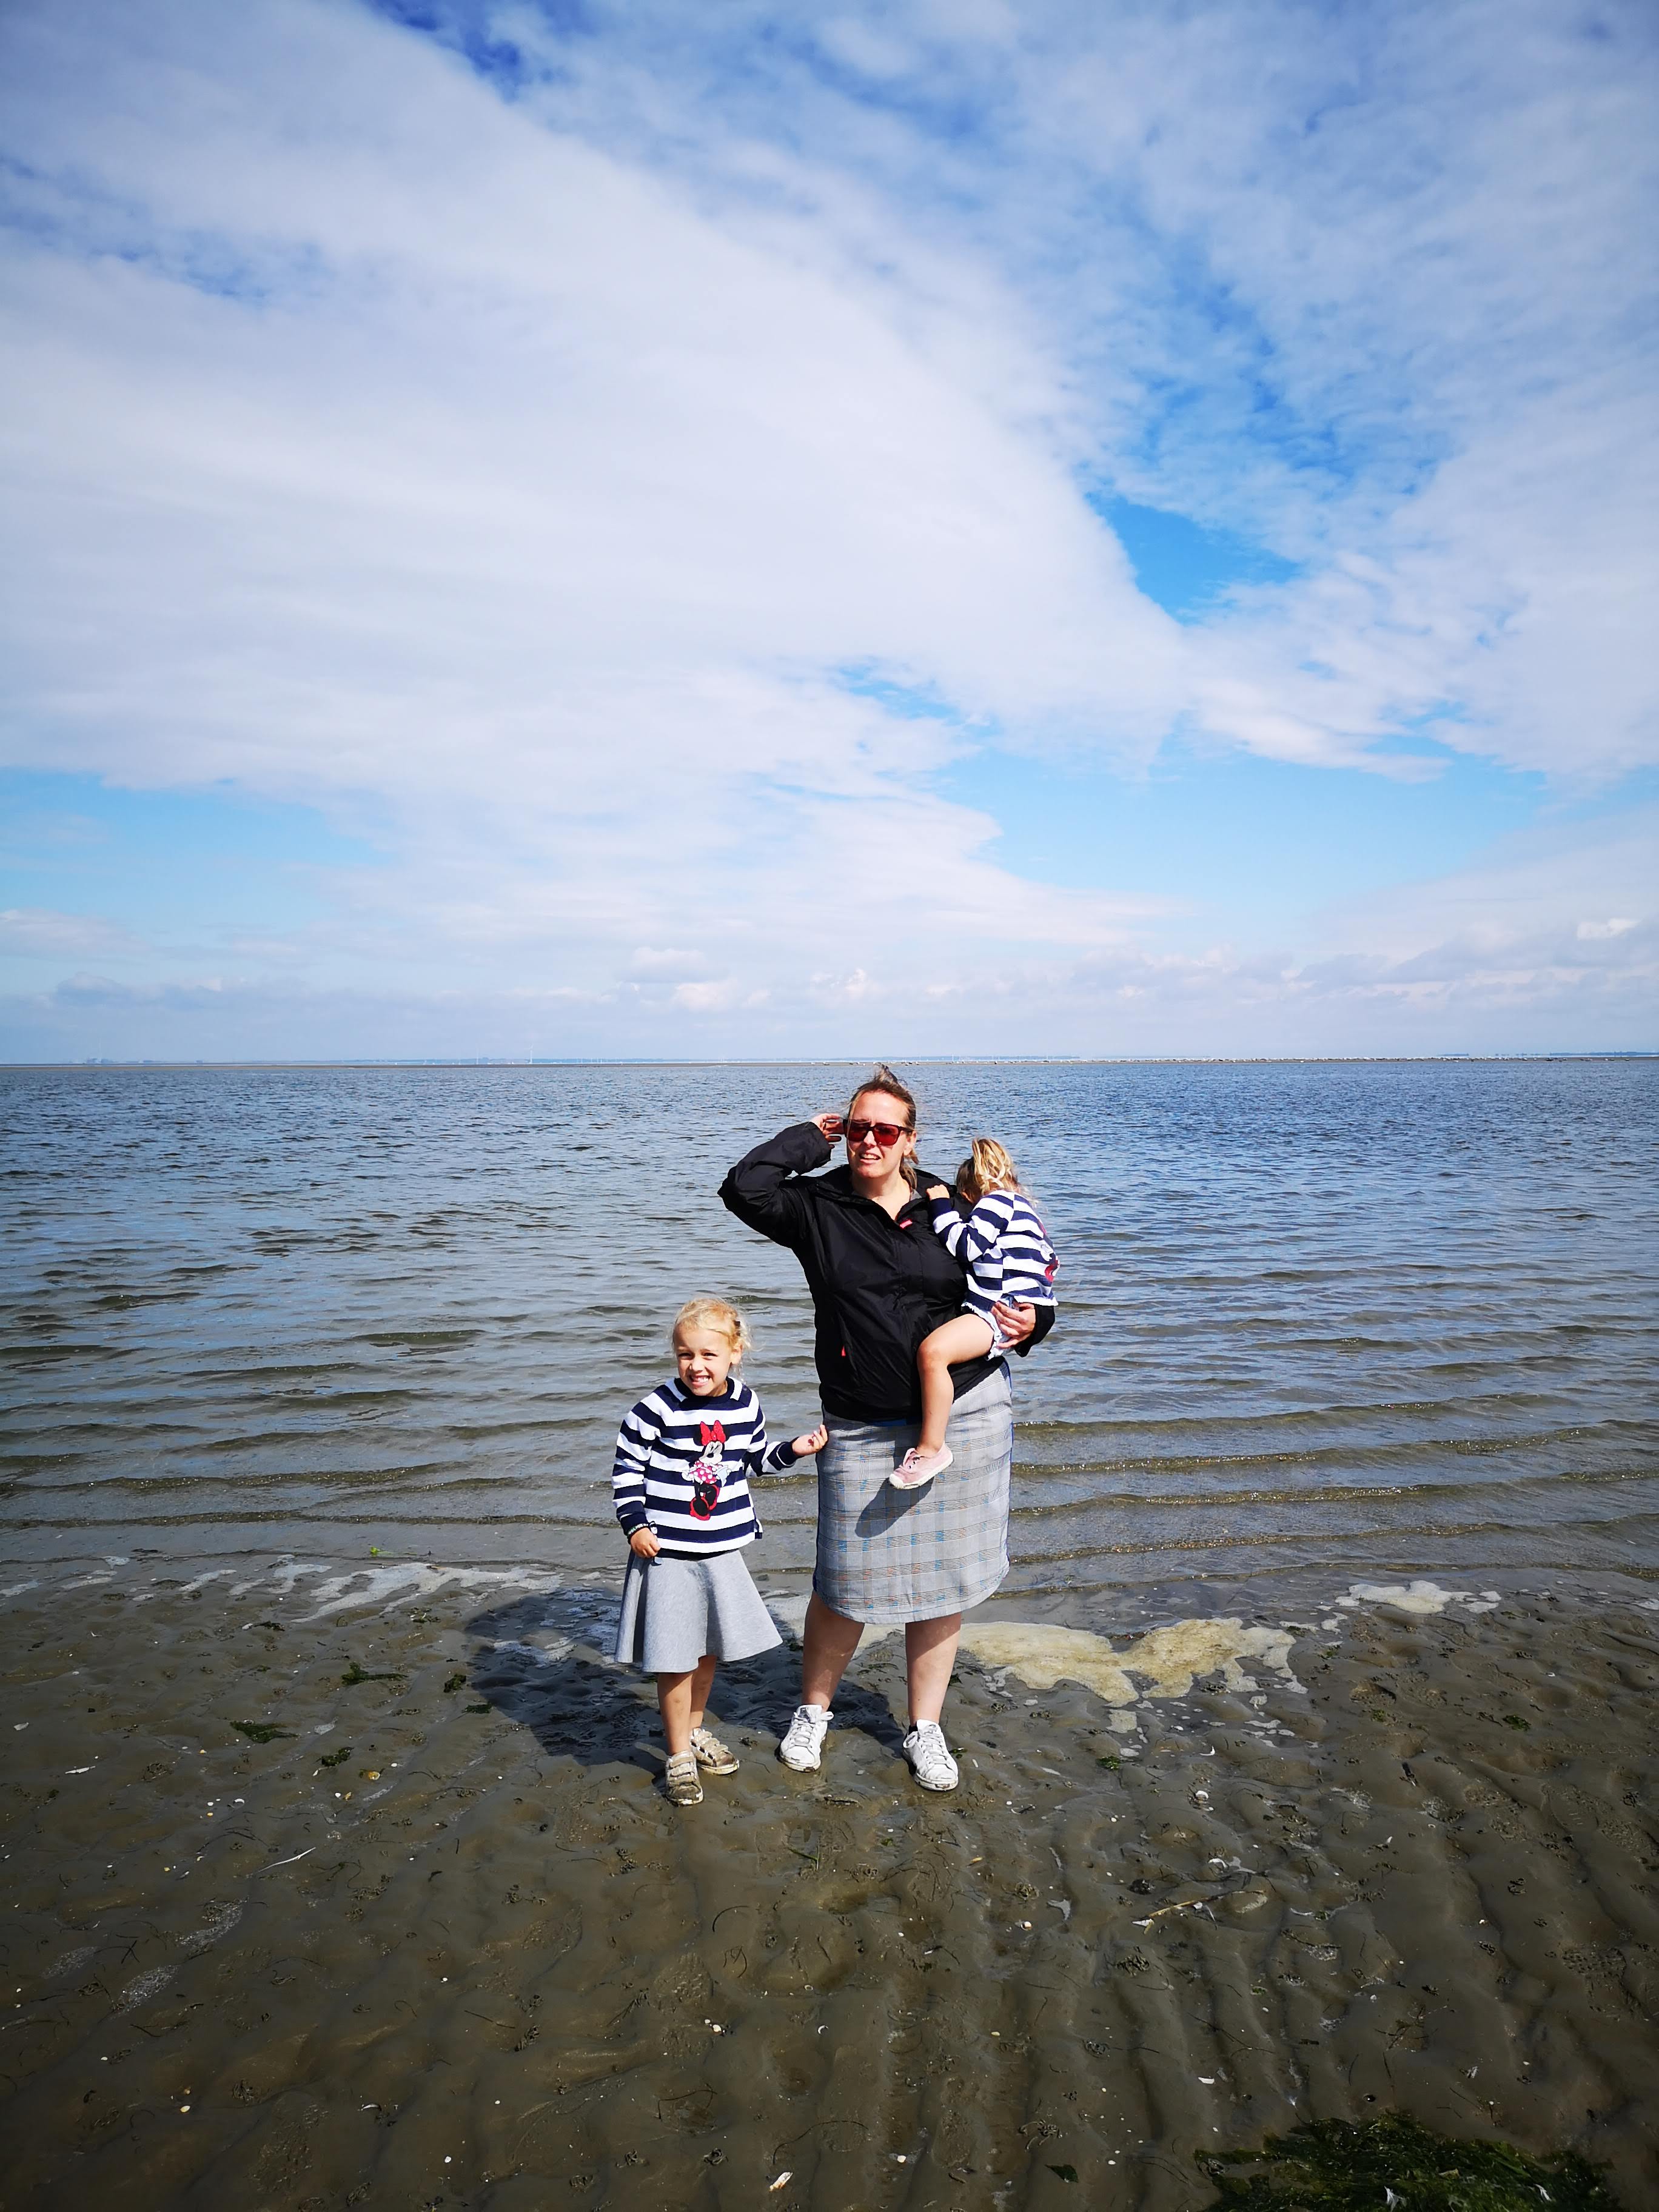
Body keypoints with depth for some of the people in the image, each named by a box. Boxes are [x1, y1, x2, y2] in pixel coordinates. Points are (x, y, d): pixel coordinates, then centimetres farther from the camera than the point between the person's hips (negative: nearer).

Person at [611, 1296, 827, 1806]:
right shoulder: (657, 1407, -16)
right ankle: (679, 1755, 19)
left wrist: (794, 1449, 1)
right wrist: (635, 1525, -12)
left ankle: (695, 1730, 41)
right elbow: (626, 1467, -8)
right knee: (676, 1659, 1)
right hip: (668, 1552, -5)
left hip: (722, 1550, 5)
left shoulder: (745, 1404, -1)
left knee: (708, 1651, 19)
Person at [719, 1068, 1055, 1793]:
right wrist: (809, 1138, -8)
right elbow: (743, 1187, -18)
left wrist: (1031, 1320, -3)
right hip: (863, 1429, -1)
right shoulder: (817, 1208, -1)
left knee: (939, 1577, 11)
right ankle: (813, 1711, 32)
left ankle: (925, 1728, 31)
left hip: (965, 1414, 2)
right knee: (846, 1582, 4)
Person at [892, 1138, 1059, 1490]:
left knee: (933, 1350, -31)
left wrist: (943, 1207, -4)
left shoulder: (997, 1200, -4)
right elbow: (1049, 1261, 33)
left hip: (1004, 1312, -12)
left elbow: (967, 1245, -15)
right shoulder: (1022, 1208, 27)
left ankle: (931, 1449, -27)